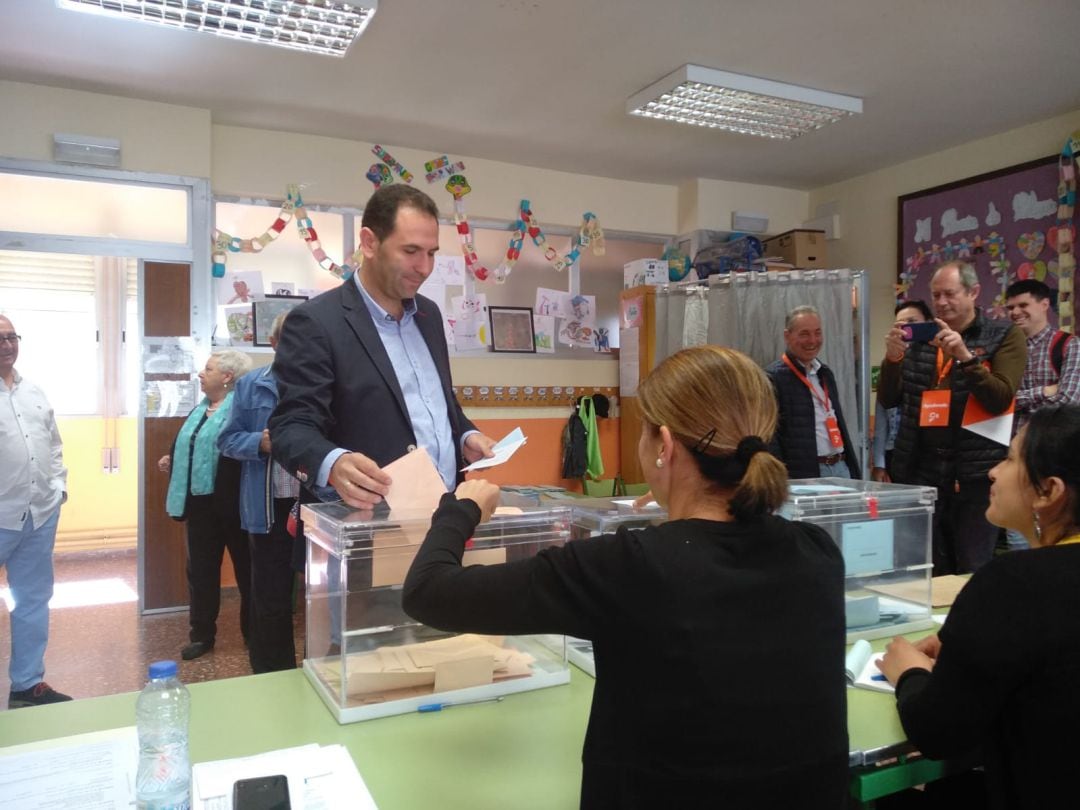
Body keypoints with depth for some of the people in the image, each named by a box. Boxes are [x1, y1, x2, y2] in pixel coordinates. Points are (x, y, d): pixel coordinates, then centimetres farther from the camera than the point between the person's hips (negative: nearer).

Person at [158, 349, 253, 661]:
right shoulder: (199, 410, 15)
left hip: (231, 502, -8)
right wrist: (171, 460, 8)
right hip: (201, 502, 8)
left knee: (245, 568, 7)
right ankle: (202, 635, 27)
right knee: (200, 570, 14)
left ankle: (254, 632, 21)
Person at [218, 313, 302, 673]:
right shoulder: (250, 384, 7)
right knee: (270, 598, 11)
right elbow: (228, 439, 6)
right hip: (270, 507, 1)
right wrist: (260, 442, -13)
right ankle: (272, 679, 27)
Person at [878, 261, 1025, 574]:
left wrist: (965, 356, -21)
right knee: (929, 572, 11)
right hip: (920, 470, 4)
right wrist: (892, 358, -11)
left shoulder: (1005, 336, 0)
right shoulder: (920, 338, 10)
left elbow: (1000, 400, -11)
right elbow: (888, 400, 6)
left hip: (975, 473, -3)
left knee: (973, 573, 1)